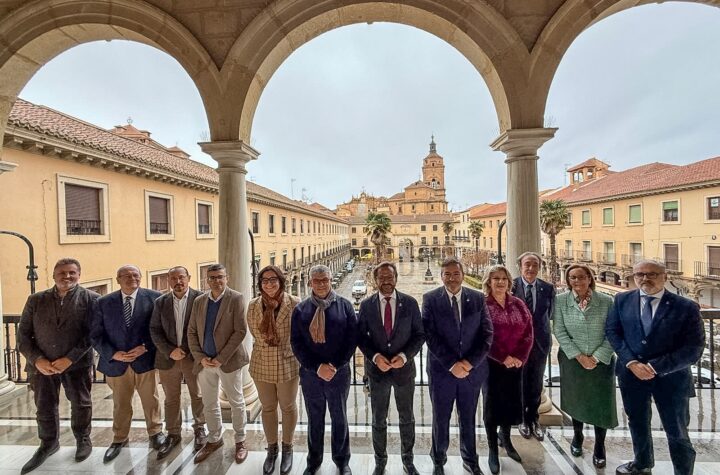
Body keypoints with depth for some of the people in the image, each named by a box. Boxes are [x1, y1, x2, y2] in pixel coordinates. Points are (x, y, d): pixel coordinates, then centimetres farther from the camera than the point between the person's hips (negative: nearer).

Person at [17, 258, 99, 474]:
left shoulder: (90, 299, -8)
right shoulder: (36, 300, 2)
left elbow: (93, 333, -12)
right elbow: (23, 334, 4)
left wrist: (70, 359, -17)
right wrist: (37, 360, -9)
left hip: (77, 363, -2)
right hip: (42, 364, 3)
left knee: (81, 404, 11)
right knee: (44, 407, 16)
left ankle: (83, 439, 33)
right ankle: (48, 443, 40)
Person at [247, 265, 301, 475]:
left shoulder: (294, 303, -15)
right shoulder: (253, 305, -7)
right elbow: (255, 333, 2)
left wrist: (302, 363, -4)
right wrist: (266, 347, -4)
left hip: (288, 365, -2)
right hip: (262, 366, 2)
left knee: (288, 407, 17)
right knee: (268, 408, 20)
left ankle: (287, 448, 41)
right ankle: (272, 448, 43)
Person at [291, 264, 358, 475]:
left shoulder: (344, 305, -6)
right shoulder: (300, 309, -2)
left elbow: (352, 339, -6)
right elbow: (296, 342, -4)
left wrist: (335, 366, -13)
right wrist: (317, 367, -13)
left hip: (339, 373, -1)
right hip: (310, 374, 1)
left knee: (339, 418, 17)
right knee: (314, 419, 19)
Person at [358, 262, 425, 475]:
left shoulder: (410, 303, -8)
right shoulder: (366, 305, -7)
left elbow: (420, 334, -5)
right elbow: (360, 337, -3)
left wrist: (405, 356, -17)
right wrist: (375, 357, -17)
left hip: (404, 368, 0)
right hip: (376, 369, 0)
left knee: (407, 418, 20)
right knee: (378, 419, 18)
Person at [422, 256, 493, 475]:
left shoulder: (478, 298, -2)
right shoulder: (431, 299, -9)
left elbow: (487, 334, -4)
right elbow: (430, 335, -13)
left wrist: (470, 362, -12)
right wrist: (451, 364, -16)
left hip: (473, 368, 2)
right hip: (442, 369, -1)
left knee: (468, 419, 20)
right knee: (440, 419, 16)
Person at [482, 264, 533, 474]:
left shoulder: (518, 304, 3)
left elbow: (528, 333, 1)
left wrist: (520, 357, -10)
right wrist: (503, 358, -16)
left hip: (515, 363, 4)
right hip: (491, 363, -4)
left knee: (511, 401, 16)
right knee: (492, 403, 8)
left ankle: (506, 439, 42)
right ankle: (492, 450, 25)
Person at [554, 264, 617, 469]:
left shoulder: (607, 301, -8)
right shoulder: (561, 301, -9)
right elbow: (559, 331, -9)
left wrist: (597, 357, -13)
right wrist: (579, 356, -13)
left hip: (601, 361, 0)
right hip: (572, 360, 0)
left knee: (601, 403, 9)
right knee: (576, 400, 16)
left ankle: (599, 447, 32)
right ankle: (577, 436, 40)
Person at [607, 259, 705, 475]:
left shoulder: (686, 307, -10)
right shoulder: (622, 300, -3)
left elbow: (694, 348, -12)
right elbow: (612, 331, -1)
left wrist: (656, 367, -18)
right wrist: (631, 362, -12)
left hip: (670, 377, -3)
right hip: (631, 373, 3)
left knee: (677, 433, 14)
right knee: (637, 423, 22)